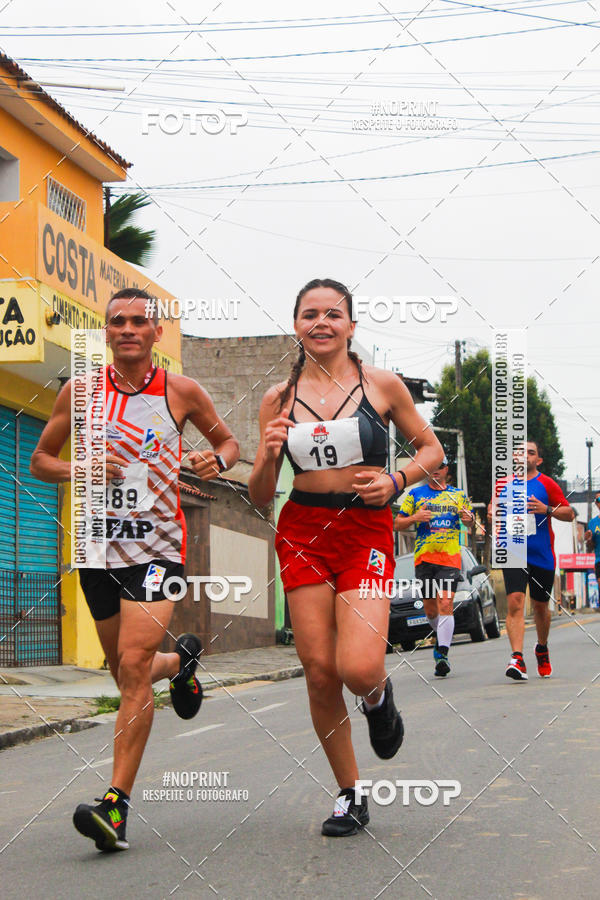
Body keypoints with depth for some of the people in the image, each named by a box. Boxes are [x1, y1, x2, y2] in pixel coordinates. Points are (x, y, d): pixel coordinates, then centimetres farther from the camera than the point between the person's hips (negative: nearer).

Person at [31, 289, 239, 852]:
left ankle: (116, 804, -18)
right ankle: (181, 660, 50)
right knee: (127, 673, 14)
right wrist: (79, 470, -10)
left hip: (157, 545, -3)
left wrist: (218, 459, -7)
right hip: (97, 545, 3)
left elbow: (228, 440, 16)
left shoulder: (181, 392, 1)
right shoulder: (81, 392, 4)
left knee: (134, 666, -19)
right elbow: (40, 460, 11)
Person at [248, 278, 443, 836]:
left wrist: (395, 482, -7)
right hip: (302, 533, 2)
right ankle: (349, 796, 17)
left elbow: (430, 448, 12)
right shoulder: (279, 399, 5)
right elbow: (260, 496, 8)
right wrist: (268, 456, -13)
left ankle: (379, 696, 20)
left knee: (358, 669, -20)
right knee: (319, 672, -1)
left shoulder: (382, 385, 1)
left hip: (366, 532, -2)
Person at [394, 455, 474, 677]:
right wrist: (414, 518, -11)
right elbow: (397, 524, 9)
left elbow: (470, 520, 21)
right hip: (423, 557, 1)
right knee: (429, 607, 6)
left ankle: (442, 653, -20)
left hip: (450, 558, -1)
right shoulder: (415, 494, 9)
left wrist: (469, 519, -4)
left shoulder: (458, 495, 11)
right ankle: (442, 637, 35)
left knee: (446, 604, -16)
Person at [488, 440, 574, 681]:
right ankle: (517, 659, -24)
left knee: (540, 606, 13)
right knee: (514, 602, -17)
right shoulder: (503, 484, 8)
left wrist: (547, 509, -17)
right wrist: (492, 513, 0)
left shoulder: (545, 484, 0)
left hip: (542, 556, 0)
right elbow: (494, 507, 23)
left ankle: (542, 648, 40)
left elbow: (569, 514, 0)